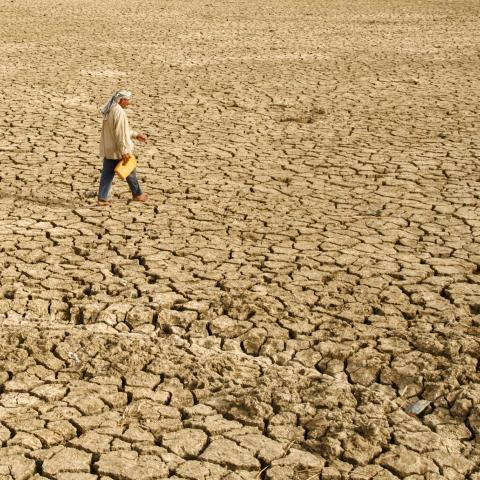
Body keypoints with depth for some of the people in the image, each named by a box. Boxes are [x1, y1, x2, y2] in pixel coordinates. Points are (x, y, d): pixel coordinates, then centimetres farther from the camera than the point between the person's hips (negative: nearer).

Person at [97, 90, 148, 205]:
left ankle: (102, 198, 6)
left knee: (107, 173, 9)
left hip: (108, 148, 8)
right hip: (118, 149, -8)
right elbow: (120, 133, -24)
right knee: (130, 171, 10)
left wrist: (136, 135, 24)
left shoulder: (110, 110, 10)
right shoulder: (119, 112, -21)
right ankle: (137, 194, 24)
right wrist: (124, 151, -21)